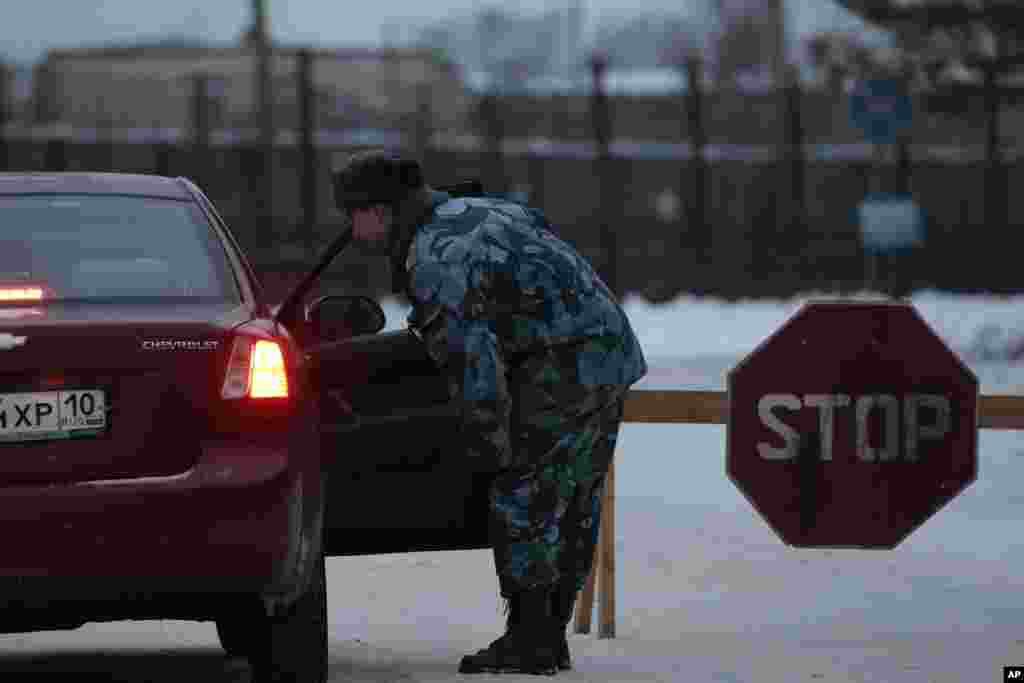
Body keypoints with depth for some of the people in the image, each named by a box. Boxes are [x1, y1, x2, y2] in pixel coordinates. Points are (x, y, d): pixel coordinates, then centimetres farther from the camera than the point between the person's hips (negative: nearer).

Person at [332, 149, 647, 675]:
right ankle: (551, 639, 15)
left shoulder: (433, 263, -13)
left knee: (522, 500, -4)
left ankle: (530, 641, -5)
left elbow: (472, 357, -17)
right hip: (613, 355, 10)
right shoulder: (480, 210, 17)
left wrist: (488, 443, -9)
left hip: (565, 366, -10)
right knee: (572, 507, 11)